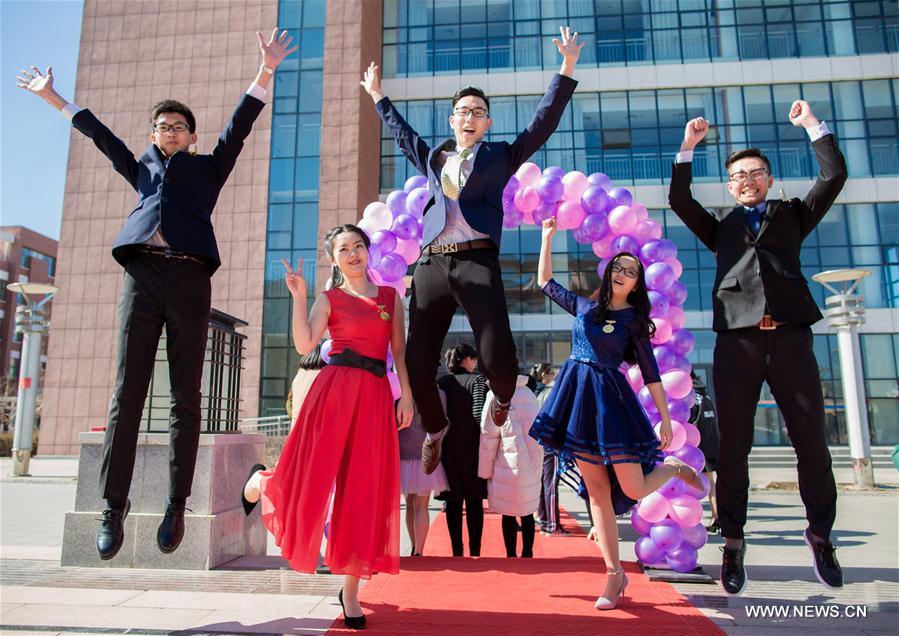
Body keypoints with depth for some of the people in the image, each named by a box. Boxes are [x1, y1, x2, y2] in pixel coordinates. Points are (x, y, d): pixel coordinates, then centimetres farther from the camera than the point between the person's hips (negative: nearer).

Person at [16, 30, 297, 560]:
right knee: (127, 393, -4)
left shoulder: (209, 167, 22)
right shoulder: (143, 169, 29)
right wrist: (53, 97, 40)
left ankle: (177, 506, 1)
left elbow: (240, 125, 14)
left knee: (185, 399, -3)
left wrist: (265, 72, 6)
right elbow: (100, 134, 36)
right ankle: (114, 506, 0)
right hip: (141, 274, 2)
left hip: (189, 278, -2)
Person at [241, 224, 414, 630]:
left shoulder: (391, 296, 15)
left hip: (377, 396, 3)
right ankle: (261, 480, 39)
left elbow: (399, 352, 12)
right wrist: (299, 297, -11)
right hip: (335, 389, -2)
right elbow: (304, 345, -7)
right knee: (313, 474, 0)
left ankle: (350, 590, 15)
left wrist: (406, 395, 4)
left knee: (364, 491, 3)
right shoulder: (329, 299, 7)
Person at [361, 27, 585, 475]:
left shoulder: (500, 155, 17)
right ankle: (435, 428, 26)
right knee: (418, 362, -2)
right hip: (431, 265, 3)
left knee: (497, 360, -17)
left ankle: (504, 398, 21)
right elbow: (402, 132, 41)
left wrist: (566, 69, 10)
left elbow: (543, 123, 14)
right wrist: (379, 97, 48)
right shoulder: (433, 158, 26)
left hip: (476, 261, -3)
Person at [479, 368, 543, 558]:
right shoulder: (529, 393, 9)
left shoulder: (497, 394, -8)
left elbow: (488, 434, -8)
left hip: (509, 464, -5)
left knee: (508, 514, 4)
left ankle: (511, 556, 9)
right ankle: (527, 554, 21)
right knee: (527, 511, 15)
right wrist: (536, 461, 17)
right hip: (532, 463, 5)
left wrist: (485, 469, -2)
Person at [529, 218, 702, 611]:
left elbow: (650, 371, 3)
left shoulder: (634, 320, 3)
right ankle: (614, 574, 13)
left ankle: (675, 468, 27)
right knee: (597, 491, 4)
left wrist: (666, 417, -1)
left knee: (633, 490, -7)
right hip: (578, 399, 3)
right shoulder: (584, 307, 11)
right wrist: (547, 237, 17)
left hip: (611, 400, -3)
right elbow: (544, 282, 19)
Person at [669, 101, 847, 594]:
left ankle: (820, 534, 20)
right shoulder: (721, 227, 22)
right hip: (737, 341, 0)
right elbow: (678, 200, 10)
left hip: (790, 337, 1)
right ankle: (732, 543, 9)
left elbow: (834, 175, 13)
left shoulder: (791, 216, 23)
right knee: (733, 446, -1)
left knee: (811, 441, 2)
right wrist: (688, 148, 8)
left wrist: (812, 124, 15)